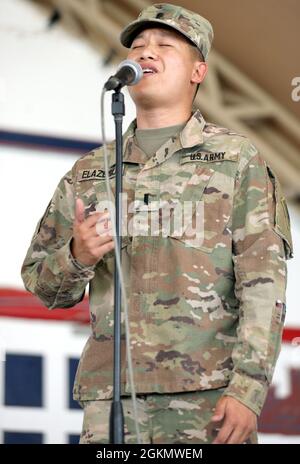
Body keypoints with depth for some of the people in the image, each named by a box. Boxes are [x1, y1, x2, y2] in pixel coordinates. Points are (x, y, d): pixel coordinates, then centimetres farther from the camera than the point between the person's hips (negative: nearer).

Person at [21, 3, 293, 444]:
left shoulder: (237, 159, 7)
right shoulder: (89, 172, 17)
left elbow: (263, 283, -2)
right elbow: (44, 285, 19)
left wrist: (248, 390, -13)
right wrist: (77, 256, -5)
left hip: (209, 397, -3)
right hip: (112, 399, 3)